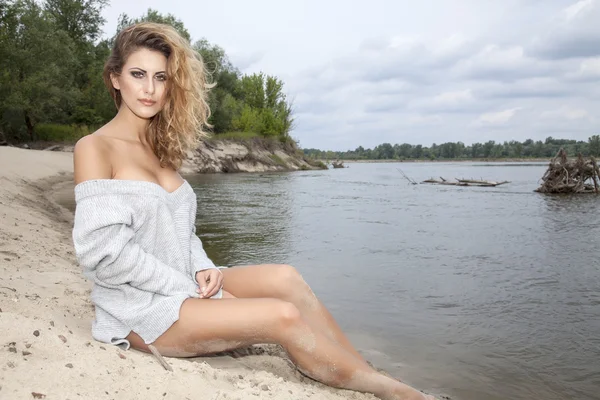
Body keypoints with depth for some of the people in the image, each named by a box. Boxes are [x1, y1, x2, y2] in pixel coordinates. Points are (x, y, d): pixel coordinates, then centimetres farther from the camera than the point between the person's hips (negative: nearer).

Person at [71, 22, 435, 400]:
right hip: (141, 306, -7)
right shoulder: (95, 148, -11)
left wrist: (201, 269, -5)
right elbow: (104, 250, -18)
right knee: (283, 316, -20)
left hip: (184, 284, 7)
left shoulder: (157, 147, 11)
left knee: (284, 278, -14)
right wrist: (184, 287, -15)